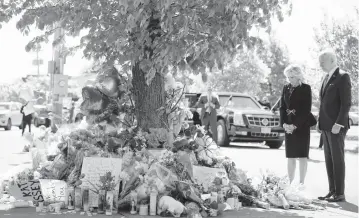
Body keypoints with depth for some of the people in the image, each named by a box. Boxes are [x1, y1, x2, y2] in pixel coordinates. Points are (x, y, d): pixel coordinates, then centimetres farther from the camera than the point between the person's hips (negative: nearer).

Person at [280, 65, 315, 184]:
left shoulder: (306, 88, -6)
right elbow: (282, 107, 8)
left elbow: (307, 109, -11)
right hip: (288, 126, 5)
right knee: (290, 156, 5)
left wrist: (295, 125, -16)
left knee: (302, 155, -1)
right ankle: (290, 182, 10)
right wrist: (284, 123, -7)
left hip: (302, 126, -4)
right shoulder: (286, 88, 9)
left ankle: (301, 183, 4)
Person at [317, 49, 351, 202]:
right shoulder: (327, 78, 17)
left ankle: (339, 193, -1)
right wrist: (320, 121, 13)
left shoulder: (343, 77, -10)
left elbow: (346, 103, -16)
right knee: (329, 160, 9)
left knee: (337, 159, -6)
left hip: (336, 126, -9)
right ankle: (332, 191, 13)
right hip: (326, 126, 9)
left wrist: (338, 124, -21)